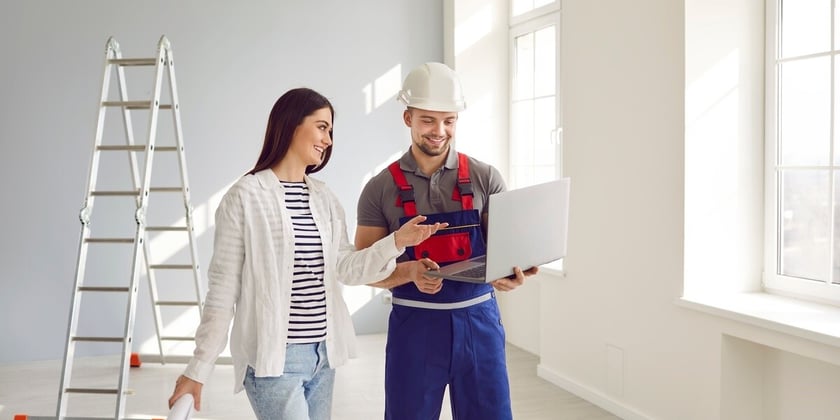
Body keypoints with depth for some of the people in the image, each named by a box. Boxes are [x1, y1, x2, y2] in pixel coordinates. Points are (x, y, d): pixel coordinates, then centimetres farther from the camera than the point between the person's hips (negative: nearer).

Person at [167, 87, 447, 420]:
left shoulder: (324, 199, 12)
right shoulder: (246, 197, -8)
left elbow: (345, 268, 4)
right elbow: (223, 287, -8)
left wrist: (396, 241, -10)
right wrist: (198, 369, -7)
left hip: (323, 354, 7)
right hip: (271, 357, -6)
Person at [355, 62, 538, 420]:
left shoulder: (485, 178, 1)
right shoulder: (381, 189, 0)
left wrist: (510, 273, -22)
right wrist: (411, 272, -20)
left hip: (478, 321, 1)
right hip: (414, 324, 0)